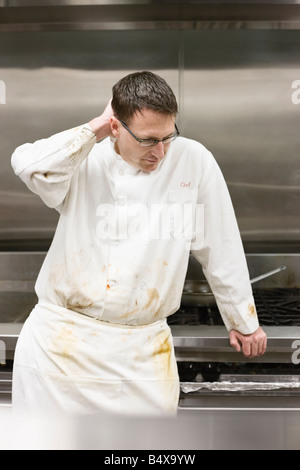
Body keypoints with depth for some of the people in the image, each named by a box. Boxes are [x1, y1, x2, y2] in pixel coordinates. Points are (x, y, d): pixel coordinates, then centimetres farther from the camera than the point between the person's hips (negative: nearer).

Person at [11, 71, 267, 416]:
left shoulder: (193, 161, -3)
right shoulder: (86, 160, -4)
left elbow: (221, 249, 4)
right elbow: (26, 164, -25)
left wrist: (243, 320, 11)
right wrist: (94, 130, -16)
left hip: (143, 348, 1)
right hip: (61, 342, 0)